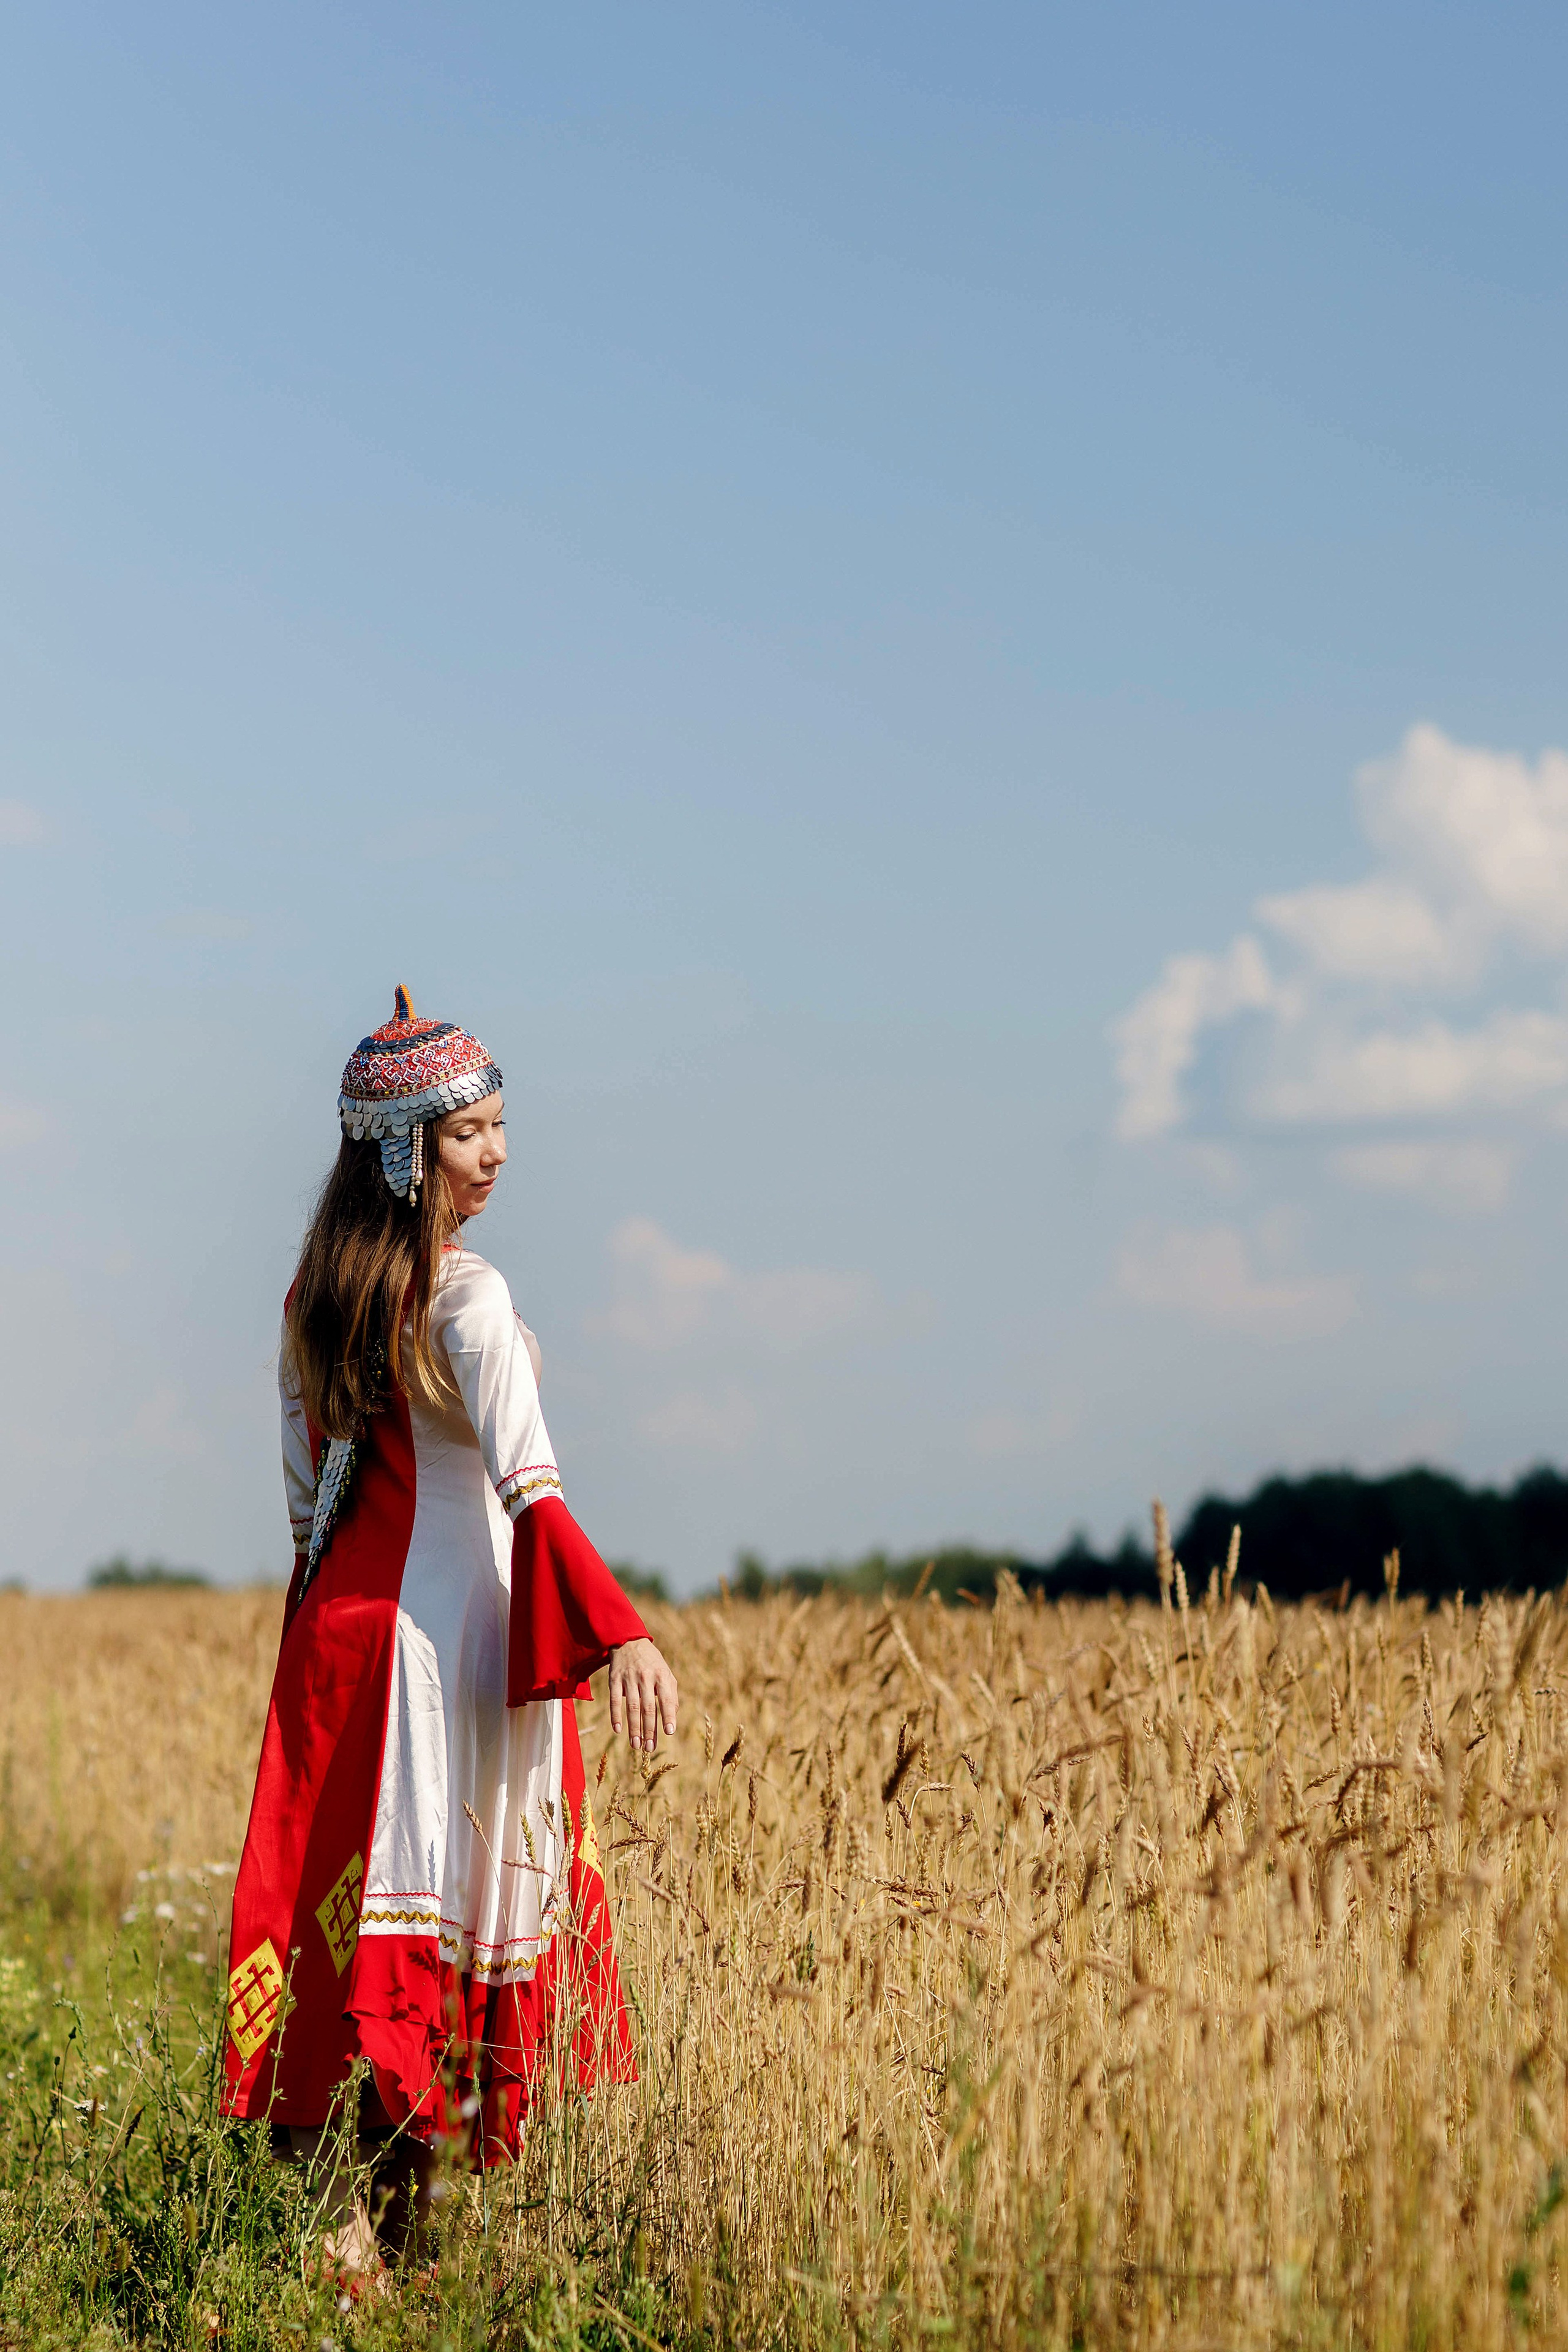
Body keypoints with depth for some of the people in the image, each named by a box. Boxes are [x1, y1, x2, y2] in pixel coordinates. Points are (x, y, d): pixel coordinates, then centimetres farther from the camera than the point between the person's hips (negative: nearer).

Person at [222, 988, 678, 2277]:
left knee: (347, 1899, 7)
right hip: (456, 1638, -7)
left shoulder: (317, 1298, 9)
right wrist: (617, 1631, -29)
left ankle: (336, 2211, 6)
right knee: (457, 1899, 1)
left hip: (340, 1628, 7)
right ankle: (420, 2210, 4)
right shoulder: (467, 1295, -14)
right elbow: (527, 1483, -24)